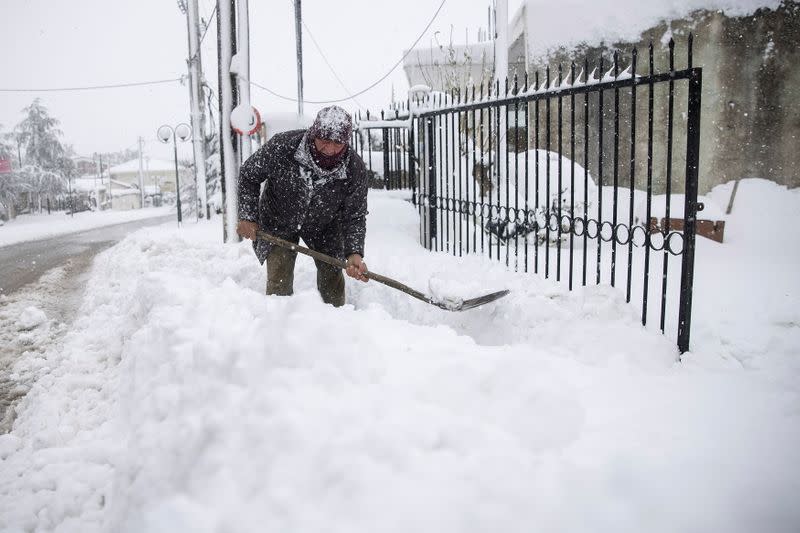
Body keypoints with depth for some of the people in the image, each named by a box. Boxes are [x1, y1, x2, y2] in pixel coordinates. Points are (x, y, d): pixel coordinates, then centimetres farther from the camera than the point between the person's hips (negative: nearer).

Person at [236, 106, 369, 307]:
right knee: (279, 282, -10)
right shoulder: (282, 146, -31)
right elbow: (249, 175, -12)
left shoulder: (355, 169, -27)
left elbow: (355, 216, -17)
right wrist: (247, 217, -15)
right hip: (279, 222, -1)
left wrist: (354, 253, -32)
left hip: (324, 226, 2)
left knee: (331, 274, 7)